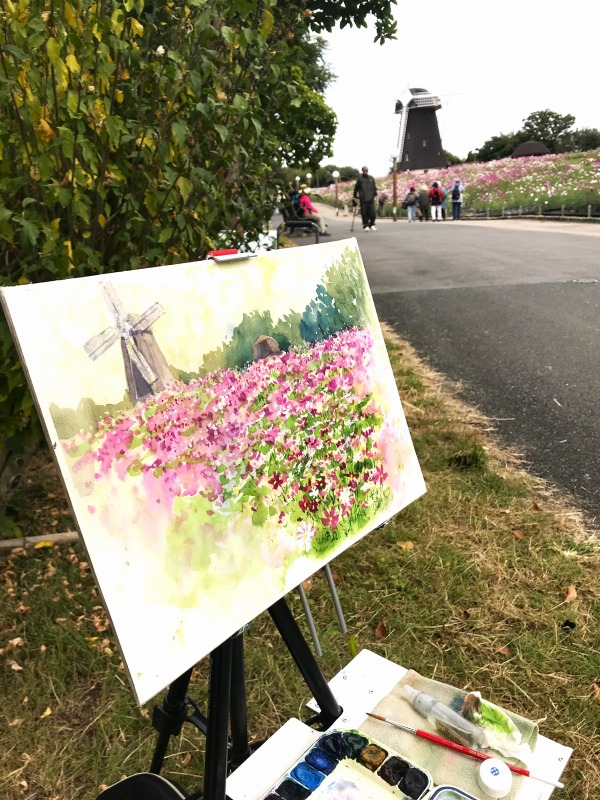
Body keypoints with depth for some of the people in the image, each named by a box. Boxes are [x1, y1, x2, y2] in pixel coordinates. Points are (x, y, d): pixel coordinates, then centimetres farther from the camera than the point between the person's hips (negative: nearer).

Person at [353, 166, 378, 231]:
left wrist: (375, 194, 8)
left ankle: (372, 225, 13)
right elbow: (356, 188, 7)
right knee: (364, 213, -1)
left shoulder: (371, 178, 11)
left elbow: (374, 187, 16)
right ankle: (366, 226, 7)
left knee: (372, 213, -1)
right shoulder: (360, 178, 2)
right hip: (363, 199, -2)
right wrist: (355, 196, 6)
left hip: (371, 199, 2)